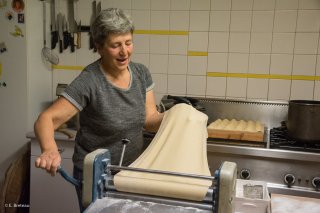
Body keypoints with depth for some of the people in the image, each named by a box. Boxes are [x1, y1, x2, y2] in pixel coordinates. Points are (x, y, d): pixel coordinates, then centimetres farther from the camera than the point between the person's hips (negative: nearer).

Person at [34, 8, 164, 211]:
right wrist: (50, 150, -44)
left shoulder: (141, 73, -5)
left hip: (132, 170, 5)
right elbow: (46, 119, -25)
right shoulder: (89, 81, -22)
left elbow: (150, 119, -2)